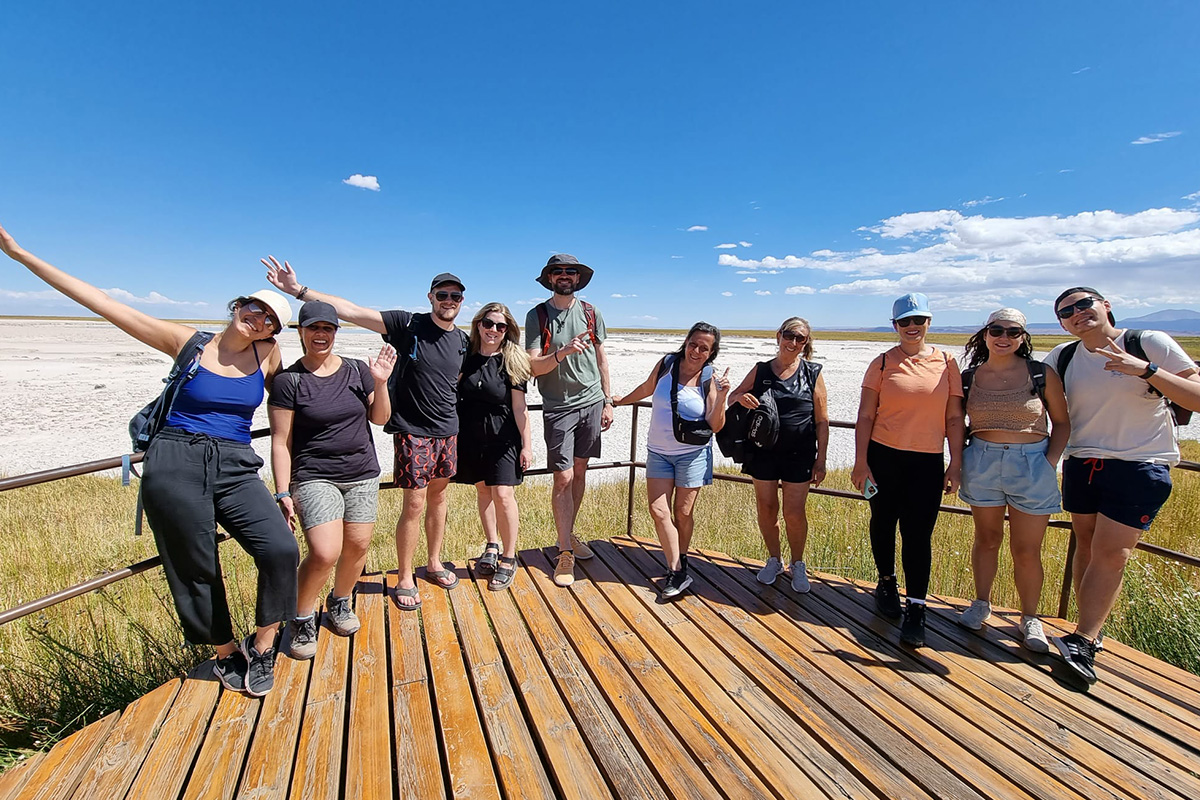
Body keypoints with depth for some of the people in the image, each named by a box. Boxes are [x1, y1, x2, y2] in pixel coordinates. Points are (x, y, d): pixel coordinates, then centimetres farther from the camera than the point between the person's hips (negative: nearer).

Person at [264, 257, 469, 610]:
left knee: (438, 496, 15)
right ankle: (404, 579, 15)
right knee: (415, 504, -3)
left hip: (448, 430, 5)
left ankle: (434, 563, 32)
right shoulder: (408, 324, -10)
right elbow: (351, 311, -17)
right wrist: (299, 290, -24)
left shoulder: (462, 340, 6)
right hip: (413, 431, -5)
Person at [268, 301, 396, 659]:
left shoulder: (357, 370, 3)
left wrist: (380, 383, -11)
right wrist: (283, 493, -9)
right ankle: (302, 619, 12)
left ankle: (339, 603, 35)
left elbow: (380, 418, 6)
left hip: (362, 475, 4)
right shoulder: (288, 380, -6)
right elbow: (280, 442, -5)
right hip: (314, 478, -4)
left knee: (357, 546, 6)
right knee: (325, 552, -15)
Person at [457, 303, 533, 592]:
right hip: (471, 435, 4)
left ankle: (508, 558, 7)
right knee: (482, 490, 13)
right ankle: (492, 546, 31)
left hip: (503, 436, -3)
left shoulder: (512, 362, -6)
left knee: (502, 494, -8)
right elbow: (452, 392, 10)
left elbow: (519, 408, -5)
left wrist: (526, 444, -6)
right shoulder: (466, 356, 1)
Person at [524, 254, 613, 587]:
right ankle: (565, 554, 5)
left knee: (580, 471, 11)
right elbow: (534, 367, -9)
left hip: (591, 403, 4)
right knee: (563, 477, -5)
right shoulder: (537, 315, -3)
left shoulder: (591, 313, 6)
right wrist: (563, 352, -27)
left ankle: (567, 534, 29)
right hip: (558, 407, -3)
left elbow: (601, 358, 12)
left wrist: (607, 401, 9)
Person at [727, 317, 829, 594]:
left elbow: (822, 421, 0)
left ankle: (797, 564, 24)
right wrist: (740, 397, -14)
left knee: (794, 513, 0)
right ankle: (774, 560, 31)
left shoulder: (813, 373, 0)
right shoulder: (761, 370, 3)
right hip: (763, 451, 2)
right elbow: (732, 398, 11)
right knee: (766, 509, 9)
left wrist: (821, 460, -3)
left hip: (799, 454, -2)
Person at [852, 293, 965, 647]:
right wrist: (860, 462, -6)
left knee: (918, 534, -2)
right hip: (883, 458, 0)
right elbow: (865, 416, -1)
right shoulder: (883, 362, 1)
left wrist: (956, 464, 0)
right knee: (883, 523, 13)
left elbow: (954, 418, 5)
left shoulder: (947, 363, 4)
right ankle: (886, 581, 36)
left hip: (927, 462, 0)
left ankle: (916, 609, 7)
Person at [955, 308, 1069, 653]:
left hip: (1032, 465, -1)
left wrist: (1051, 461, -7)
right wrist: (957, 461, 1)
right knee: (986, 539, 13)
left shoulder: (1042, 374, -2)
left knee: (1026, 551, 4)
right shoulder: (969, 377, 2)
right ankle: (981, 604, 31)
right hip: (982, 463, 1)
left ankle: (1030, 618, 24)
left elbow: (1062, 422, 5)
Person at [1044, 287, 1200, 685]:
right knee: (1087, 548, 9)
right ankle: (1090, 633, 19)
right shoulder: (1061, 358, 4)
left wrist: (1146, 370, -23)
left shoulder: (1151, 343, -6)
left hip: (1140, 468, -4)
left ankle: (1081, 641, -2)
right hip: (1081, 465, 4)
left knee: (1111, 554, -7)